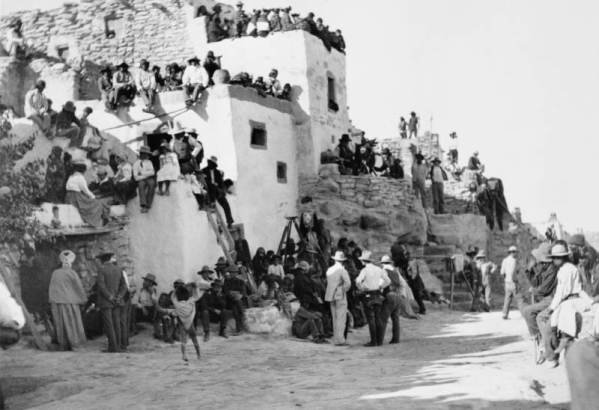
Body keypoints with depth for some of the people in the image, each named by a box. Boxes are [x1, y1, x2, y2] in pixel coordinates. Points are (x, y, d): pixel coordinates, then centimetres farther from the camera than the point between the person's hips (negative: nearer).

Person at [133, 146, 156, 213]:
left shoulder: (149, 162, 14)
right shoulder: (136, 163, 4)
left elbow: (152, 172, -1)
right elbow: (136, 177, -5)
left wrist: (142, 173, -9)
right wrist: (147, 175, -8)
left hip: (149, 179, 2)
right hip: (141, 180, -2)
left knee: (151, 183, -32)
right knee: (141, 184, -36)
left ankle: (148, 205, -31)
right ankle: (143, 205, -46)